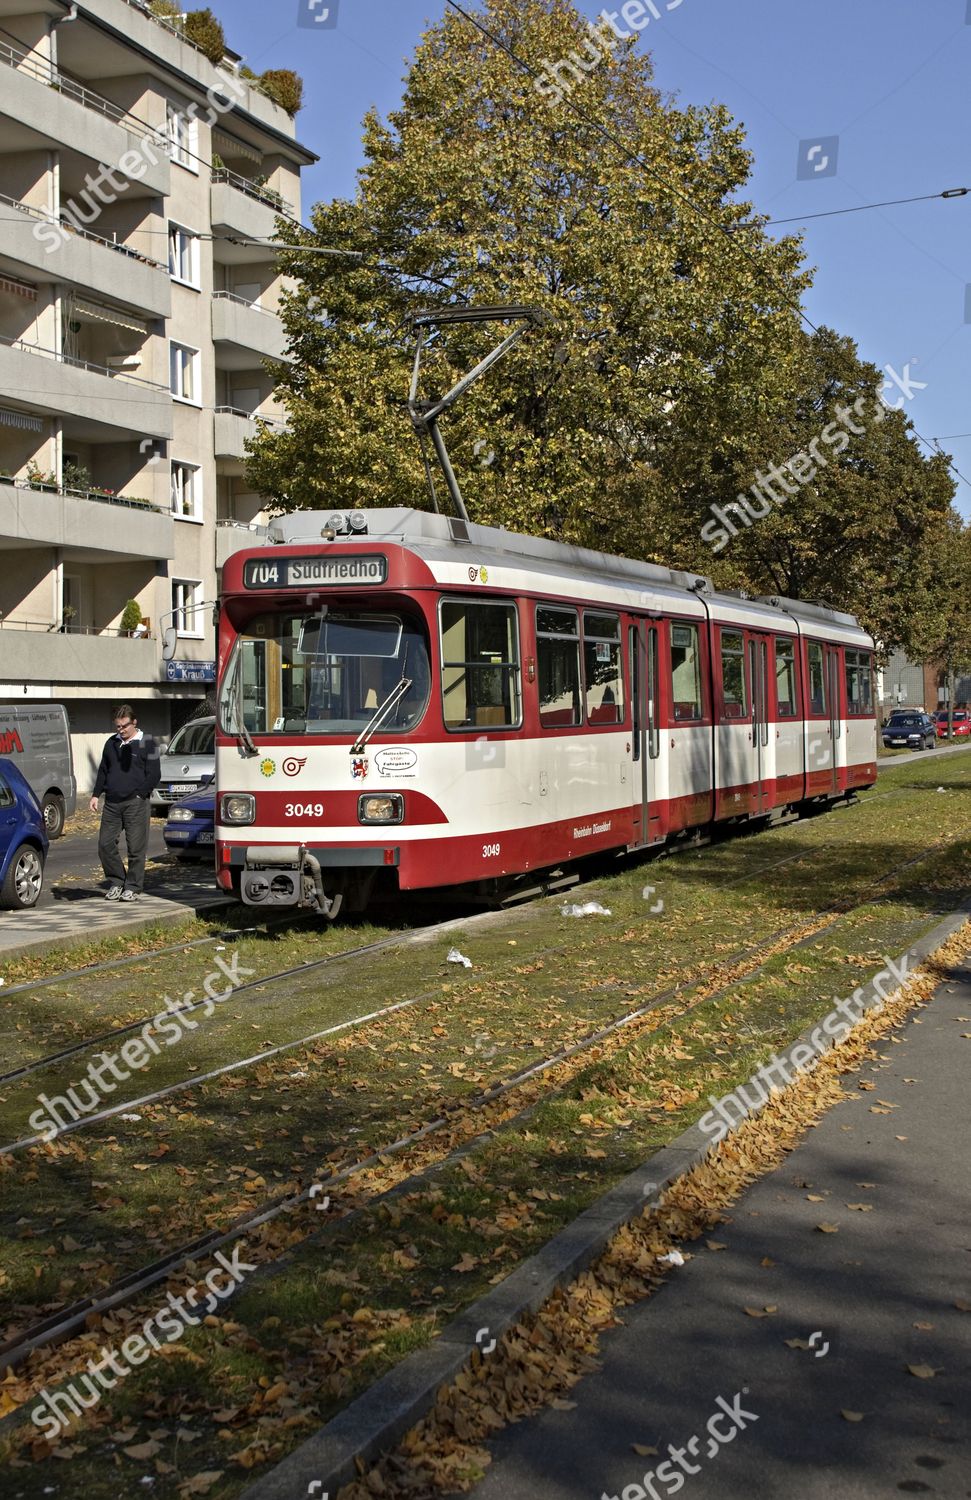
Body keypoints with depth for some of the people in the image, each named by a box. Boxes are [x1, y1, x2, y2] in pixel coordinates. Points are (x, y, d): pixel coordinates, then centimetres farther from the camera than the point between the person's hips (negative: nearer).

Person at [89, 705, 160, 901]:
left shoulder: (146, 743, -1)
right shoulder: (111, 743, 16)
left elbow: (154, 775, -4)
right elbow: (103, 771, 23)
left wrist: (139, 795, -11)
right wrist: (96, 795, 13)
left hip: (136, 804, -5)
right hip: (111, 804, 5)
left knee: (136, 848, -3)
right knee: (105, 844, 1)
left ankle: (132, 888, 6)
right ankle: (116, 882, 16)